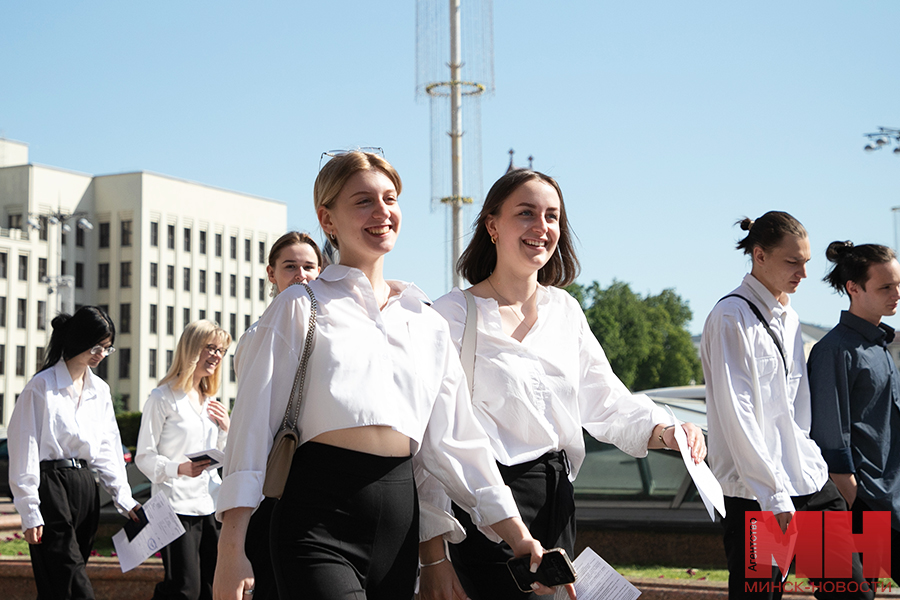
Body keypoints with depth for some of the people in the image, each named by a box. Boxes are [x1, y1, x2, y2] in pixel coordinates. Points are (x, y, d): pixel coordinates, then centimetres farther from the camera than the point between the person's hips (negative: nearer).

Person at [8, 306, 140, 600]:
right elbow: (24, 449, -7)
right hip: (52, 486, -6)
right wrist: (30, 513, -10)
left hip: (85, 487, 6)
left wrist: (123, 497, 7)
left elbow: (108, 449, 17)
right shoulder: (42, 386, -6)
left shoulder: (100, 390, 14)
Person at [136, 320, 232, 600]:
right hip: (178, 506, -7)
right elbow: (144, 457, -8)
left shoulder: (209, 401, 18)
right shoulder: (163, 397, -4)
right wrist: (180, 468, -24)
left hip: (211, 505, 7)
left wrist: (225, 428, 6)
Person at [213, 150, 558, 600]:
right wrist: (231, 551, -11)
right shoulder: (302, 307, 3)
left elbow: (454, 439, 17)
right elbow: (253, 424, -3)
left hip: (400, 513, 5)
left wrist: (517, 534, 10)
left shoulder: (428, 323, 17)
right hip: (320, 516, -5)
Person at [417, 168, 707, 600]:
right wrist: (434, 556, -14)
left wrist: (665, 431, -9)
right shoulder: (453, 315, -8)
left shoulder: (565, 310, 10)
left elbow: (607, 402, 13)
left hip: (556, 500, 6)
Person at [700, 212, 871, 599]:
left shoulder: (788, 316, 16)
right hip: (755, 494, -8)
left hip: (808, 481, 8)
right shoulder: (732, 318, -10)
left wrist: (813, 467, 11)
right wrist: (774, 495, -18)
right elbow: (737, 418, -16)